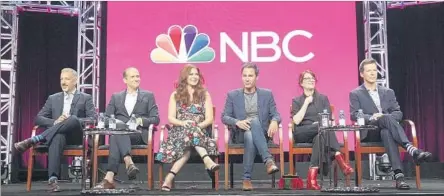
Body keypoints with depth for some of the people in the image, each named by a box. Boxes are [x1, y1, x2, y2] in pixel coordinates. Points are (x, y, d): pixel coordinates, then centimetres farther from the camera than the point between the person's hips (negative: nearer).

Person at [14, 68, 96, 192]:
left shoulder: (86, 98, 13)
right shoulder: (53, 98, 22)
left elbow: (93, 119, 0)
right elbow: (38, 119, 12)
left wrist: (74, 121, -17)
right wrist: (55, 122, -9)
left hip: (77, 136, -1)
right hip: (58, 134, 1)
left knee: (73, 119, -36)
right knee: (57, 137, -38)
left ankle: (34, 140, -37)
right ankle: (53, 179, -49)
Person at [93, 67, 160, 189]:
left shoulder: (148, 96, 19)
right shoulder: (116, 97, 24)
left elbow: (156, 119, 9)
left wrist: (142, 121, -12)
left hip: (139, 134, -2)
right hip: (119, 132, 2)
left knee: (115, 137, -35)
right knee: (117, 127, -38)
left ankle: (110, 177, -47)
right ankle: (129, 163, -53)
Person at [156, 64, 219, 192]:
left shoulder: (204, 94, 13)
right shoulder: (176, 95, 12)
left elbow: (209, 118, 4)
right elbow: (171, 118, 4)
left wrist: (197, 126, -16)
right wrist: (183, 123, -18)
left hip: (200, 130, 1)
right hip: (180, 131, -1)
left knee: (188, 147, -36)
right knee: (190, 129, -38)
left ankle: (170, 176, -41)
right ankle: (207, 160, -52)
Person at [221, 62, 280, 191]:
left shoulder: (267, 94, 10)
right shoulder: (232, 95, 8)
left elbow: (275, 115, 5)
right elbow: (224, 117, 2)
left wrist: (274, 121, -22)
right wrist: (237, 122, -21)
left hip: (261, 133, 1)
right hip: (240, 134, -1)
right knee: (250, 135, -39)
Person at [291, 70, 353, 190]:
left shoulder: (323, 98, 20)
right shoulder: (297, 101, 15)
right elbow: (296, 121, -4)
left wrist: (319, 124, -14)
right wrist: (306, 102, -2)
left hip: (320, 133, 2)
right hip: (302, 135, -2)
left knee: (320, 137, -38)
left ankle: (312, 175, -48)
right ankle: (338, 158, -44)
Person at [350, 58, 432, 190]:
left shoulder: (388, 92, 22)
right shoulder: (355, 94, 12)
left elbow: (398, 113, 13)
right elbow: (354, 115, -2)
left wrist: (386, 118, -11)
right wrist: (371, 117, -22)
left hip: (385, 130, 3)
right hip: (369, 132, -3)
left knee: (386, 133, -38)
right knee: (387, 118, -37)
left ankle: (398, 175, -54)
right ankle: (412, 150, -54)